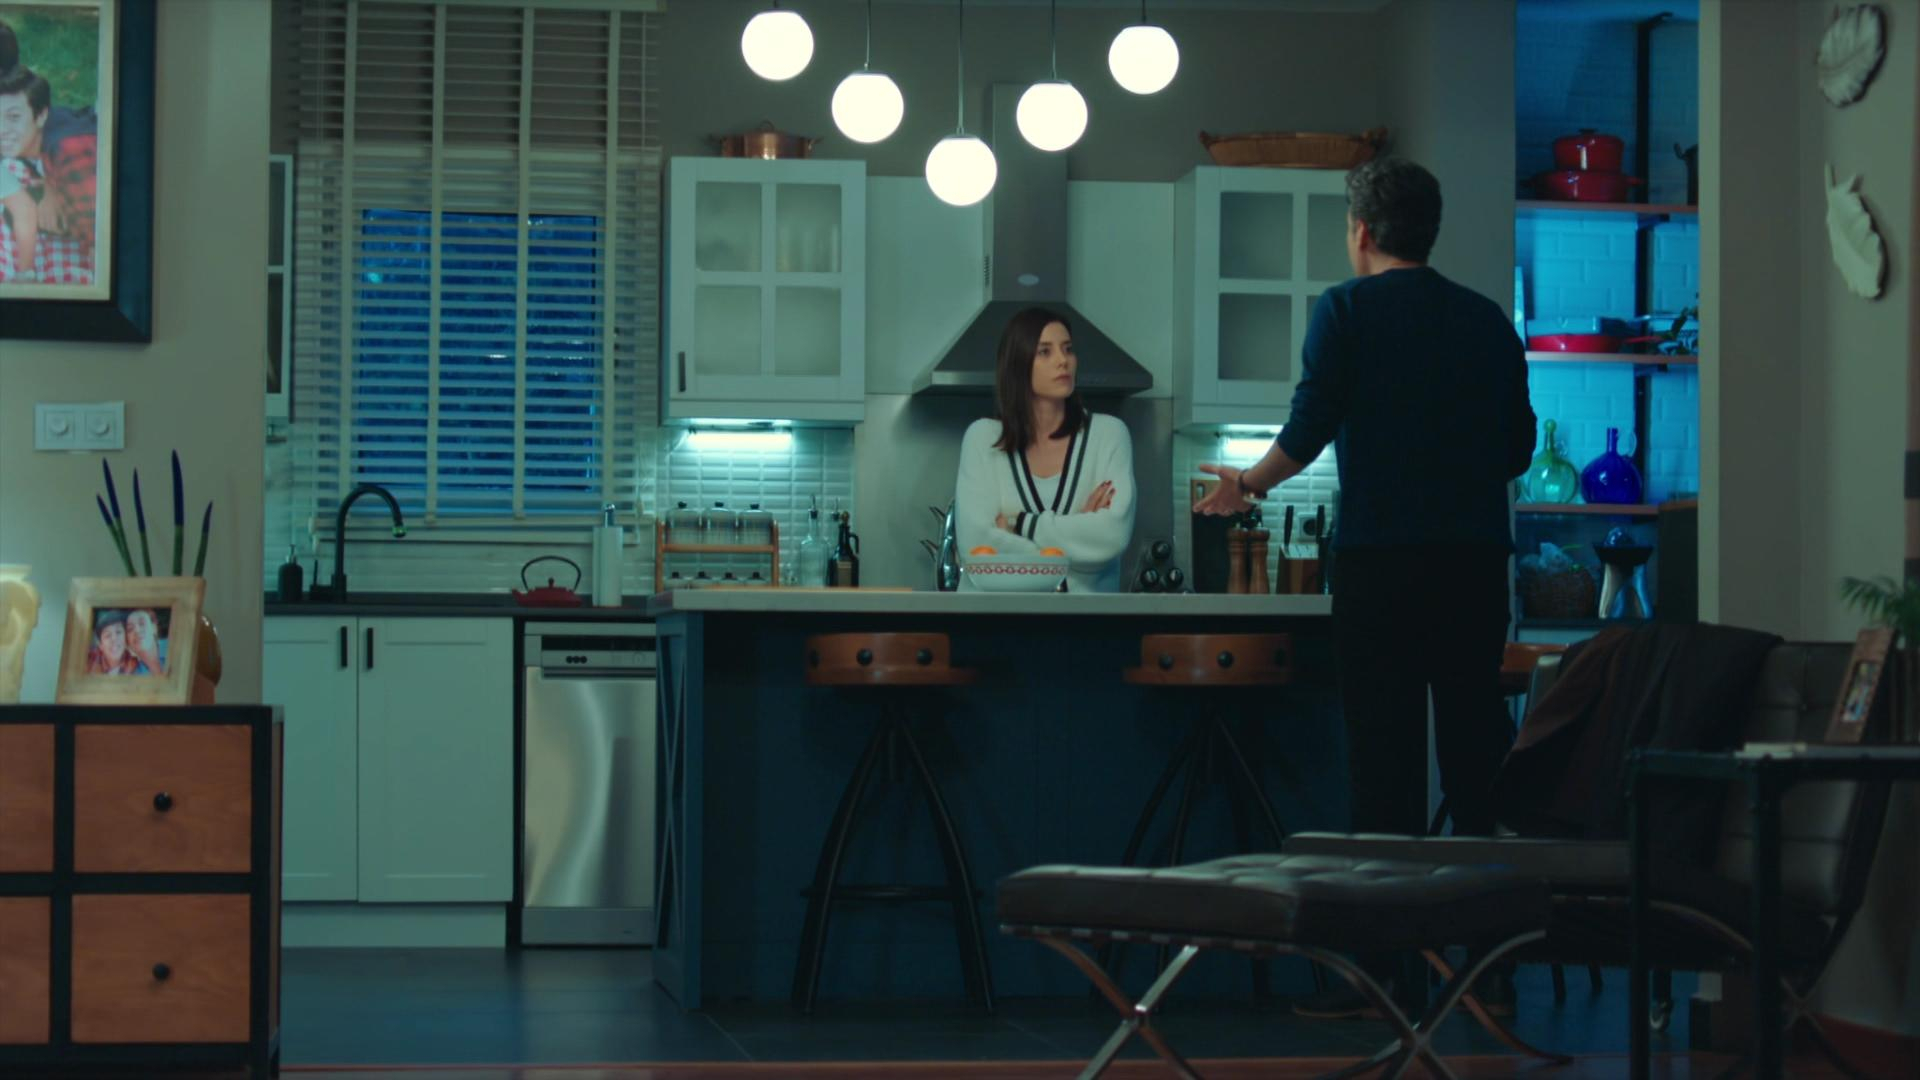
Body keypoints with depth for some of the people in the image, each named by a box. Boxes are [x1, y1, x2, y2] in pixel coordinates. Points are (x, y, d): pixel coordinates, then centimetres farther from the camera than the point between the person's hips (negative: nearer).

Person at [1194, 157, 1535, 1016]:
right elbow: (1518, 446, 13)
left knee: (1384, 752, 0)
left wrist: (1248, 485, 9)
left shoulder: (1347, 309, -1)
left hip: (1379, 557, -4)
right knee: (1478, 748, 8)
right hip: (1476, 557, 4)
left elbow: (1309, 429, -7)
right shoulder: (1488, 321, 12)